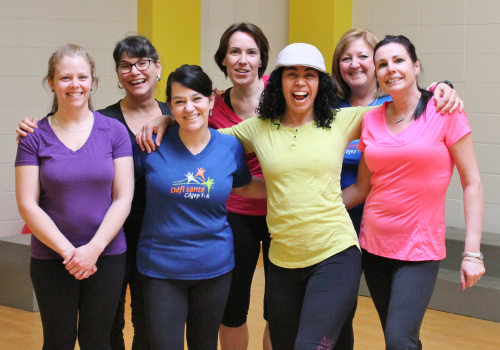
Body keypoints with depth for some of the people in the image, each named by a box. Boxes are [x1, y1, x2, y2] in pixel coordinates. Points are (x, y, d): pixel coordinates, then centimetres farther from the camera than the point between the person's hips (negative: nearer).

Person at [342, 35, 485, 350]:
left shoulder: (444, 112, -7)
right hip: (374, 245, 4)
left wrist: (473, 252, -12)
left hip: (420, 249, -4)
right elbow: (361, 189, 9)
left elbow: (472, 184, -7)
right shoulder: (372, 120, 5)